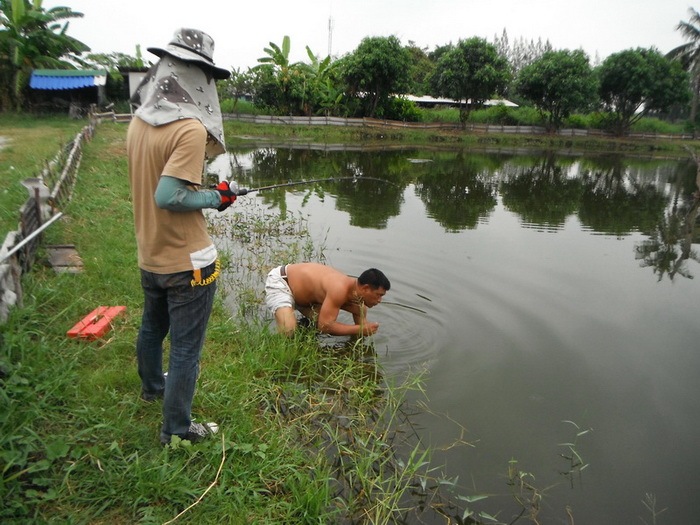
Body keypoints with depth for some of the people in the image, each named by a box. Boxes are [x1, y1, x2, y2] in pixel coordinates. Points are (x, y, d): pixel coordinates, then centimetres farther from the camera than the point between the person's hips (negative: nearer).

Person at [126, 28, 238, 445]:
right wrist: (215, 198, -13)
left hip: (150, 255, 9)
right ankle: (177, 429, 19)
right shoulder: (190, 128, -22)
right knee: (186, 348, 5)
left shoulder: (139, 120, 3)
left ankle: (152, 387, 52)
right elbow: (169, 196, -28)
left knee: (152, 328, 28)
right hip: (187, 260, -8)